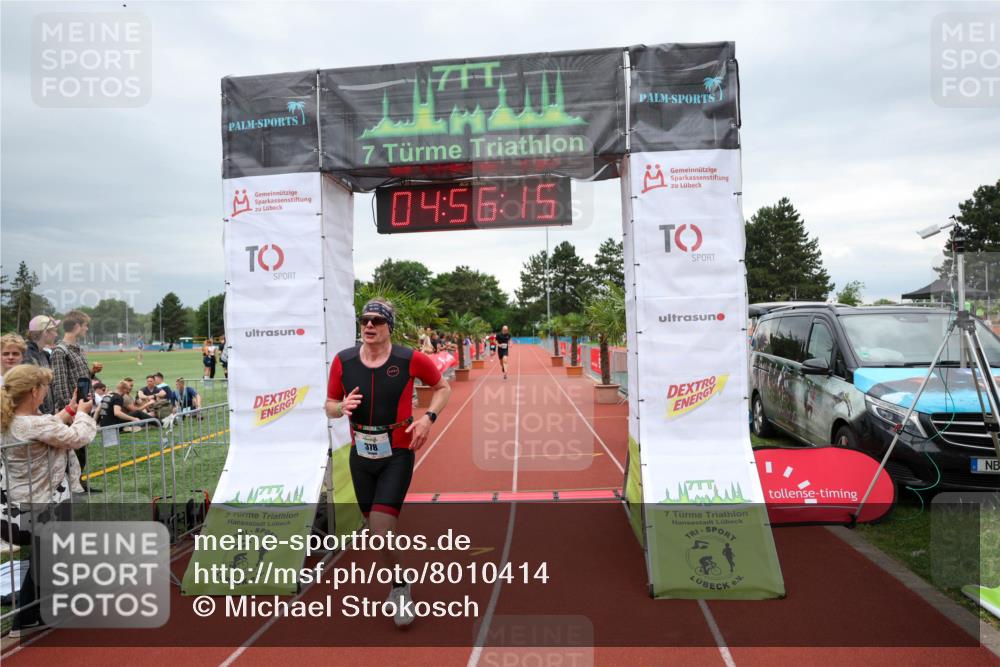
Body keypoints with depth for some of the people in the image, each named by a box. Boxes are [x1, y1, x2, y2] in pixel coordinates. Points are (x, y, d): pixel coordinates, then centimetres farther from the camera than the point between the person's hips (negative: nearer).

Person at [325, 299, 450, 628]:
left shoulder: (410, 359, -12)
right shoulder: (343, 361, -4)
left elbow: (443, 386, 4)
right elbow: (329, 407, 7)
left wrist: (428, 417, -12)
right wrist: (343, 407, -17)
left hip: (397, 455, -4)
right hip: (361, 455, 4)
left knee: (380, 532, -15)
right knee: (375, 528, 16)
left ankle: (399, 588, 14)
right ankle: (398, 585, 42)